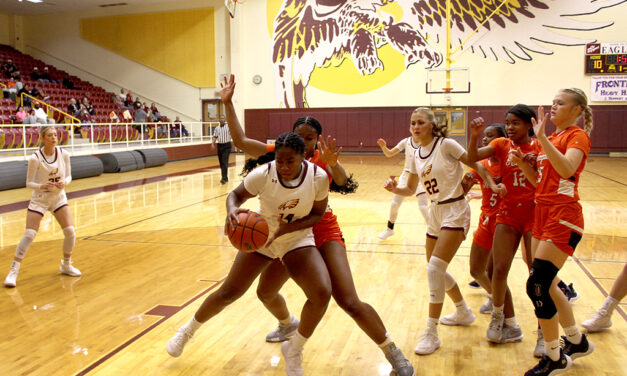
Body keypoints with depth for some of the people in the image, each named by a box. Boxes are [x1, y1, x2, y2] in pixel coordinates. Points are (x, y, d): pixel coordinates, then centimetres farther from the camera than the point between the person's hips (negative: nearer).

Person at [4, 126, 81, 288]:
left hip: (59, 197, 3)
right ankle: (13, 271, 0)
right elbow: (29, 183, -11)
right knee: (29, 235, -11)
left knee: (70, 231, -6)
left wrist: (64, 182, -19)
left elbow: (68, 176, 4)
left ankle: (66, 265, 16)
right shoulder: (35, 158, -17)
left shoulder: (64, 154, -7)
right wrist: (42, 186, -31)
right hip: (39, 199, -3)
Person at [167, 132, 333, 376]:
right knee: (228, 293, 2)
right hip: (259, 237, 0)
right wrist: (232, 210, -33)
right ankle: (187, 330, 34)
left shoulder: (318, 177, -23)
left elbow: (318, 214, -9)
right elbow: (236, 194, -9)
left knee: (322, 293, -21)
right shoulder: (262, 175, -25)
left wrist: (289, 227, -26)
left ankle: (293, 351, 5)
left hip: (297, 238, 1)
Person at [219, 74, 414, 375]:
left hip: (323, 232, -5)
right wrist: (227, 103, -15)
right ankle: (288, 325, 50)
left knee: (349, 302, -17)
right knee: (265, 292, 16)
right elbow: (240, 141, -8)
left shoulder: (323, 161, -11)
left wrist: (333, 164, -49)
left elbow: (345, 185, -29)